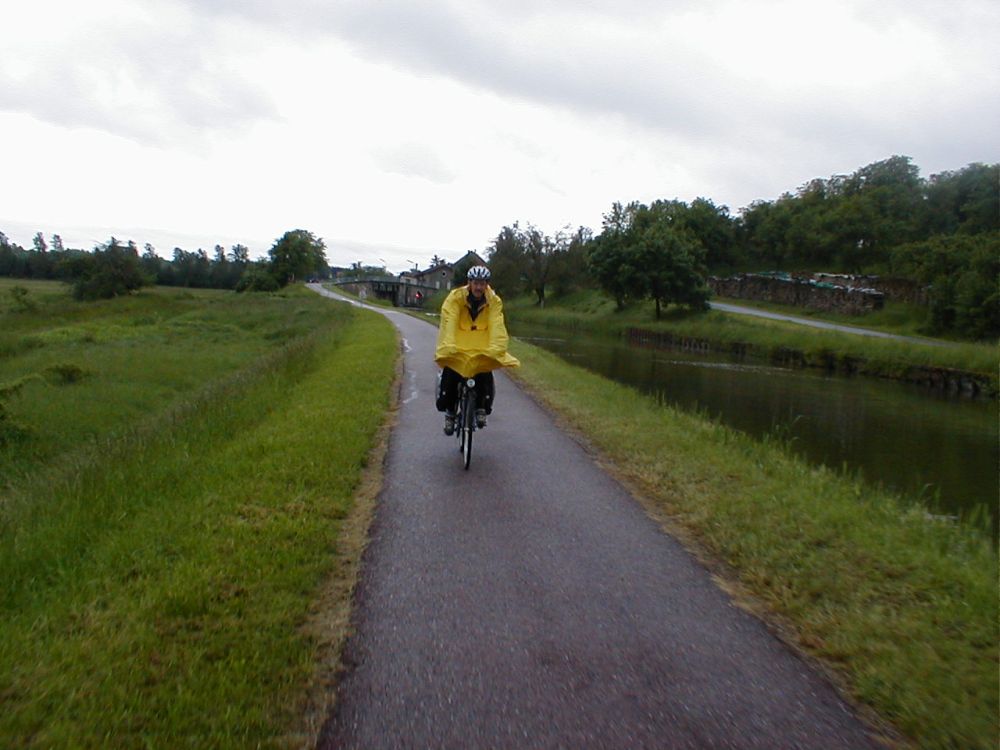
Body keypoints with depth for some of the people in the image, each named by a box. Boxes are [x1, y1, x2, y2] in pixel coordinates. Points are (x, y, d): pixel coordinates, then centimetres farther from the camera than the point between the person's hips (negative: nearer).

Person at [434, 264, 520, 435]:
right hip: (458, 344, -1)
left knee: (485, 377, -16)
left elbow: (497, 326, -22)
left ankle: (481, 409, 8)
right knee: (450, 376, -15)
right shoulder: (455, 297, -15)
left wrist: (496, 349, -37)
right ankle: (449, 412, 6)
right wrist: (447, 347, -40)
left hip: (482, 346, 1)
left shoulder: (494, 301, -11)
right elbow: (448, 323, -26)